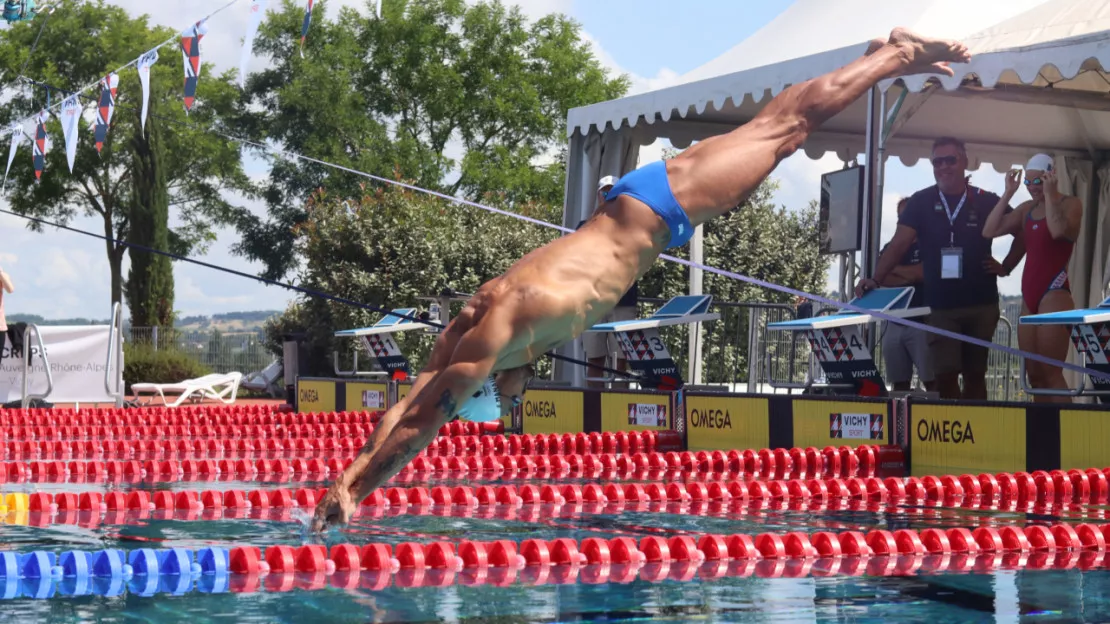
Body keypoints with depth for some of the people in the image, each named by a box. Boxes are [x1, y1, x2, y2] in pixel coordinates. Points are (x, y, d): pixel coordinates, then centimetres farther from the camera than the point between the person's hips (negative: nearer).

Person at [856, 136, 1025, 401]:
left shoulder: (987, 202, 1)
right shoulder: (921, 202, 1)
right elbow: (899, 244, -6)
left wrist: (1005, 267, 4)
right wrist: (876, 279, -19)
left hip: (981, 305, 0)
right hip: (940, 306, 0)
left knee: (975, 375, 8)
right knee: (945, 376, -6)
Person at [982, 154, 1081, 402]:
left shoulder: (1070, 203, -3)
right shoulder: (1027, 209, 15)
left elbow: (1058, 230, -25)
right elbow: (989, 231, 4)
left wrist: (1050, 195, -15)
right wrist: (1008, 194, 1)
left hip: (1055, 294, -7)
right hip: (1029, 297, 7)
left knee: (1051, 373, -14)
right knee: (1035, 376, 6)